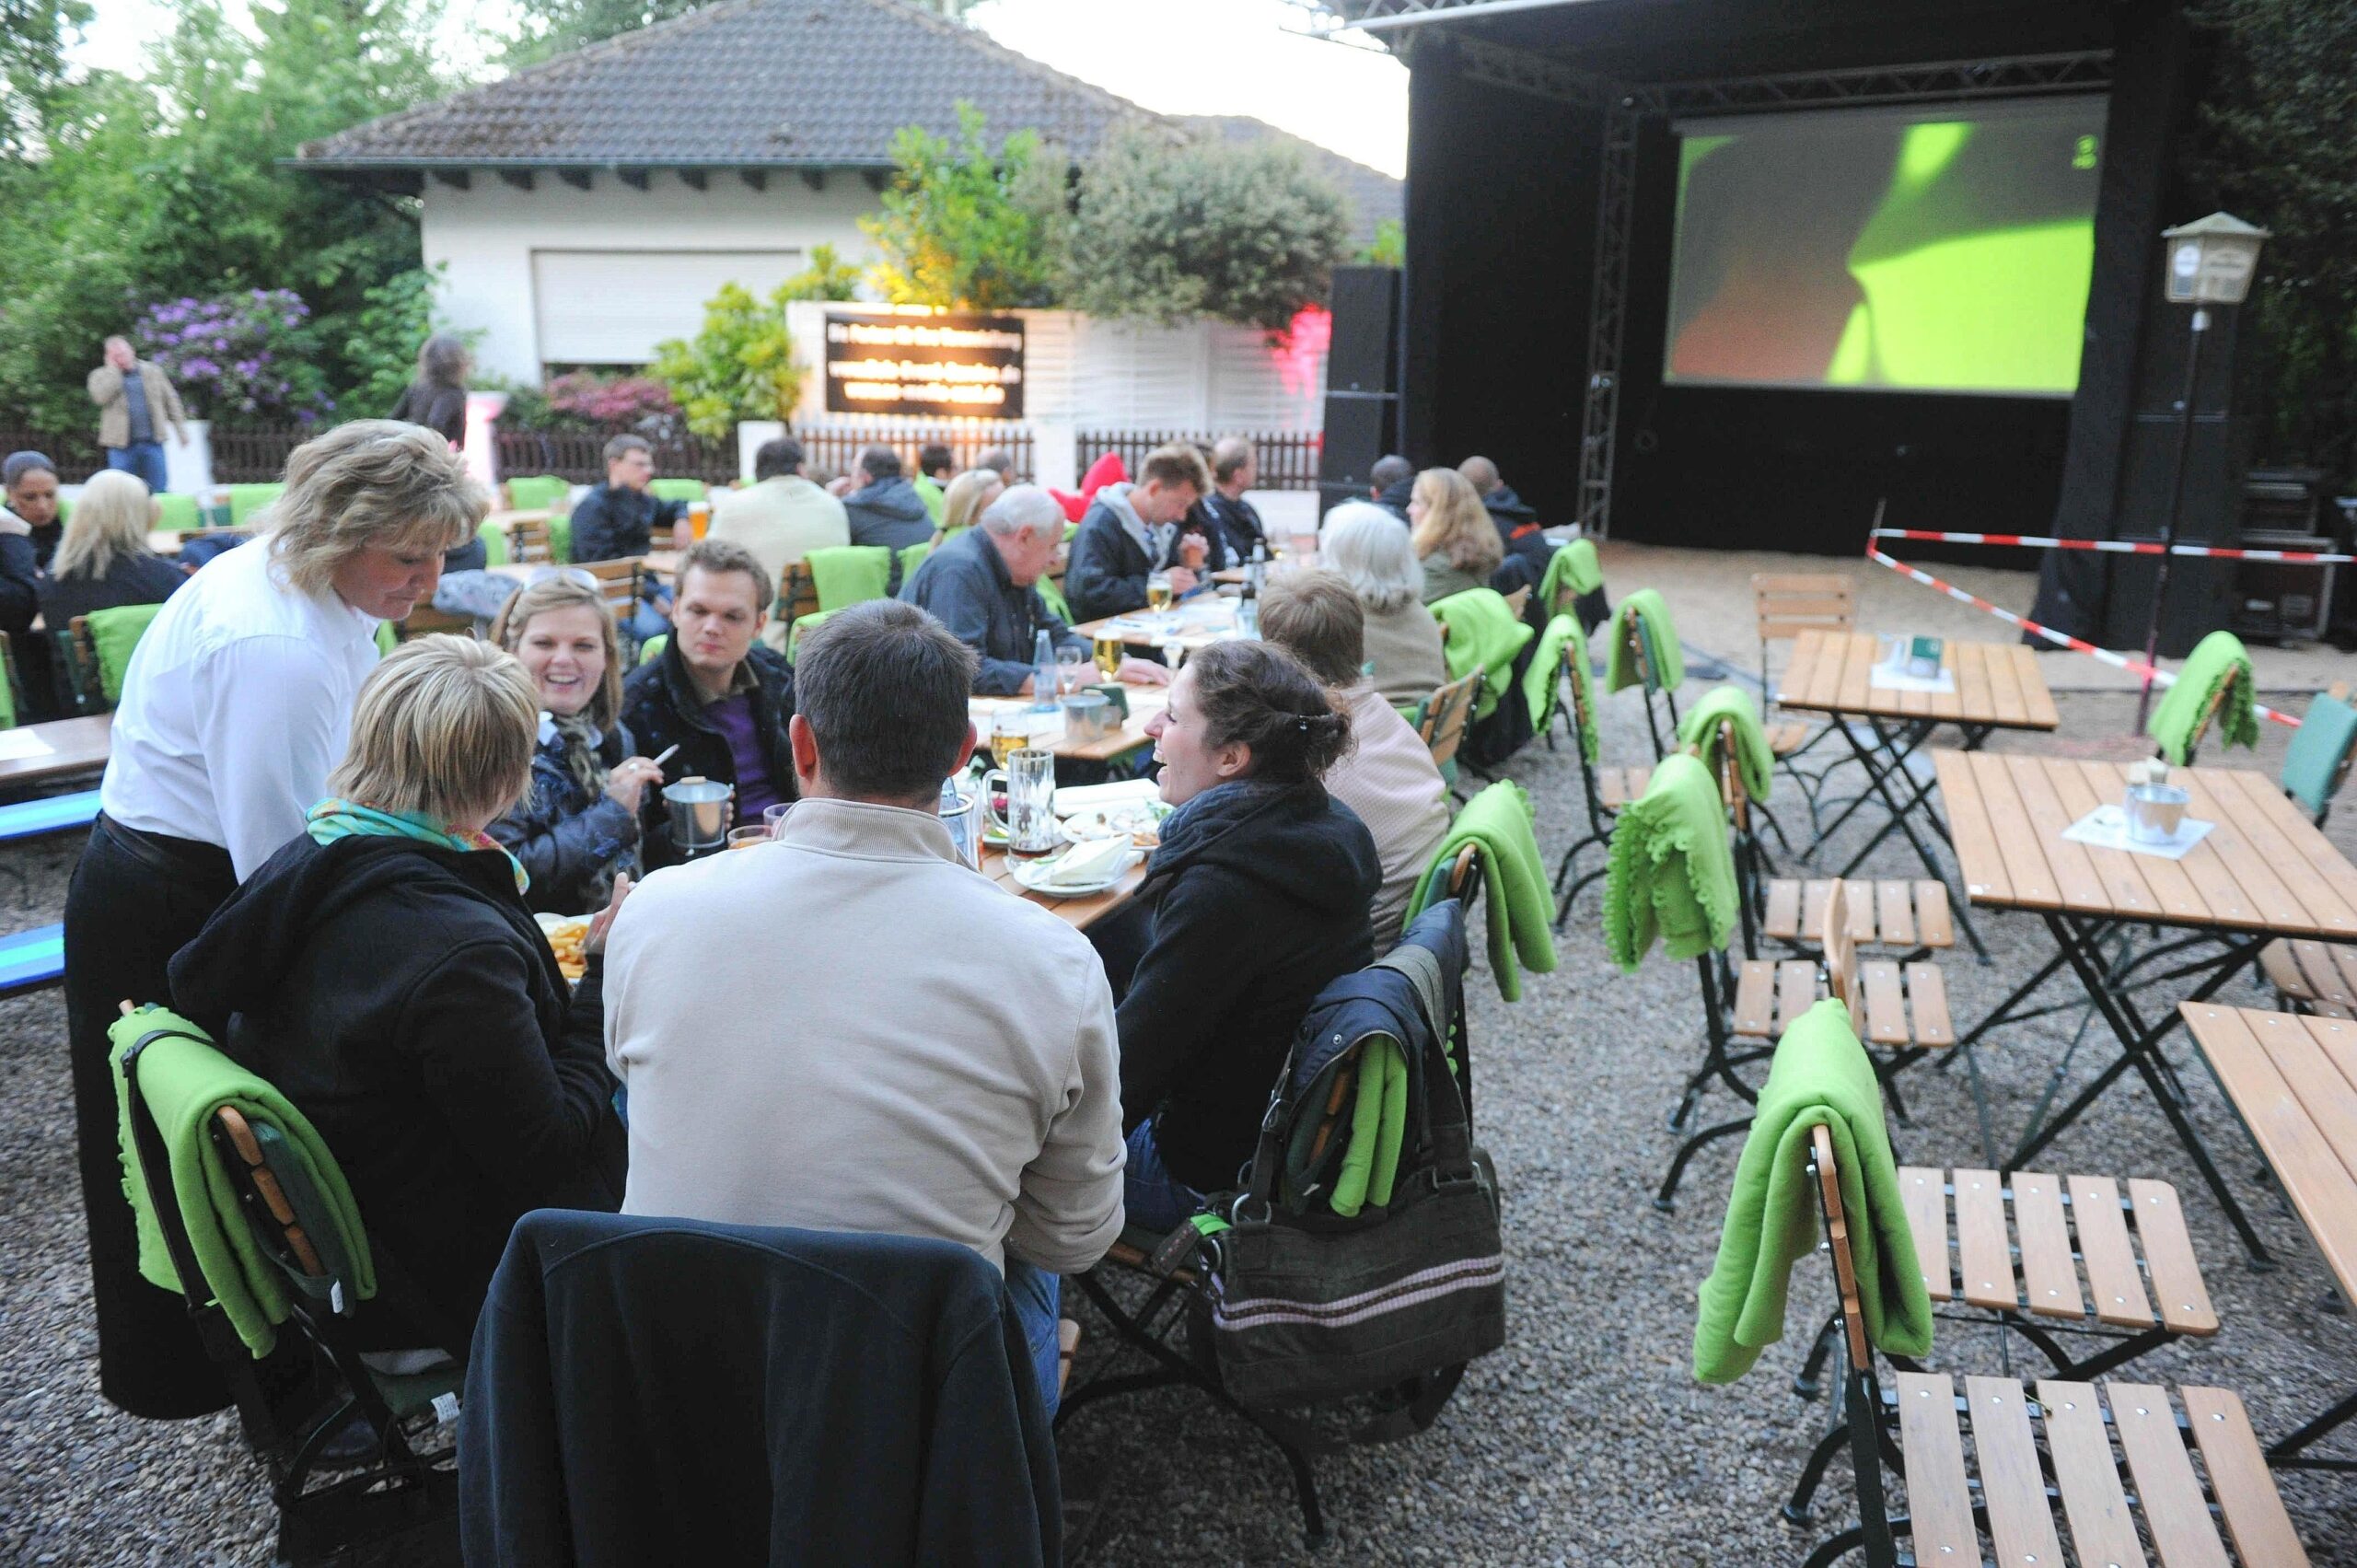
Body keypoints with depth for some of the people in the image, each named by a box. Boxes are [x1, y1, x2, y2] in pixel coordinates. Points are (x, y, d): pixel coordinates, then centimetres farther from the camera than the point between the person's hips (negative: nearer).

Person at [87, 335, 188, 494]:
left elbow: (170, 400, 13)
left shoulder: (153, 371, 11)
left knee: (160, 491, 0)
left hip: (153, 441, 1)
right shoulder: (100, 376, 6)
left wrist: (181, 429, 7)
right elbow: (101, 397, -14)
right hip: (122, 445, -1)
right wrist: (113, 369, -7)